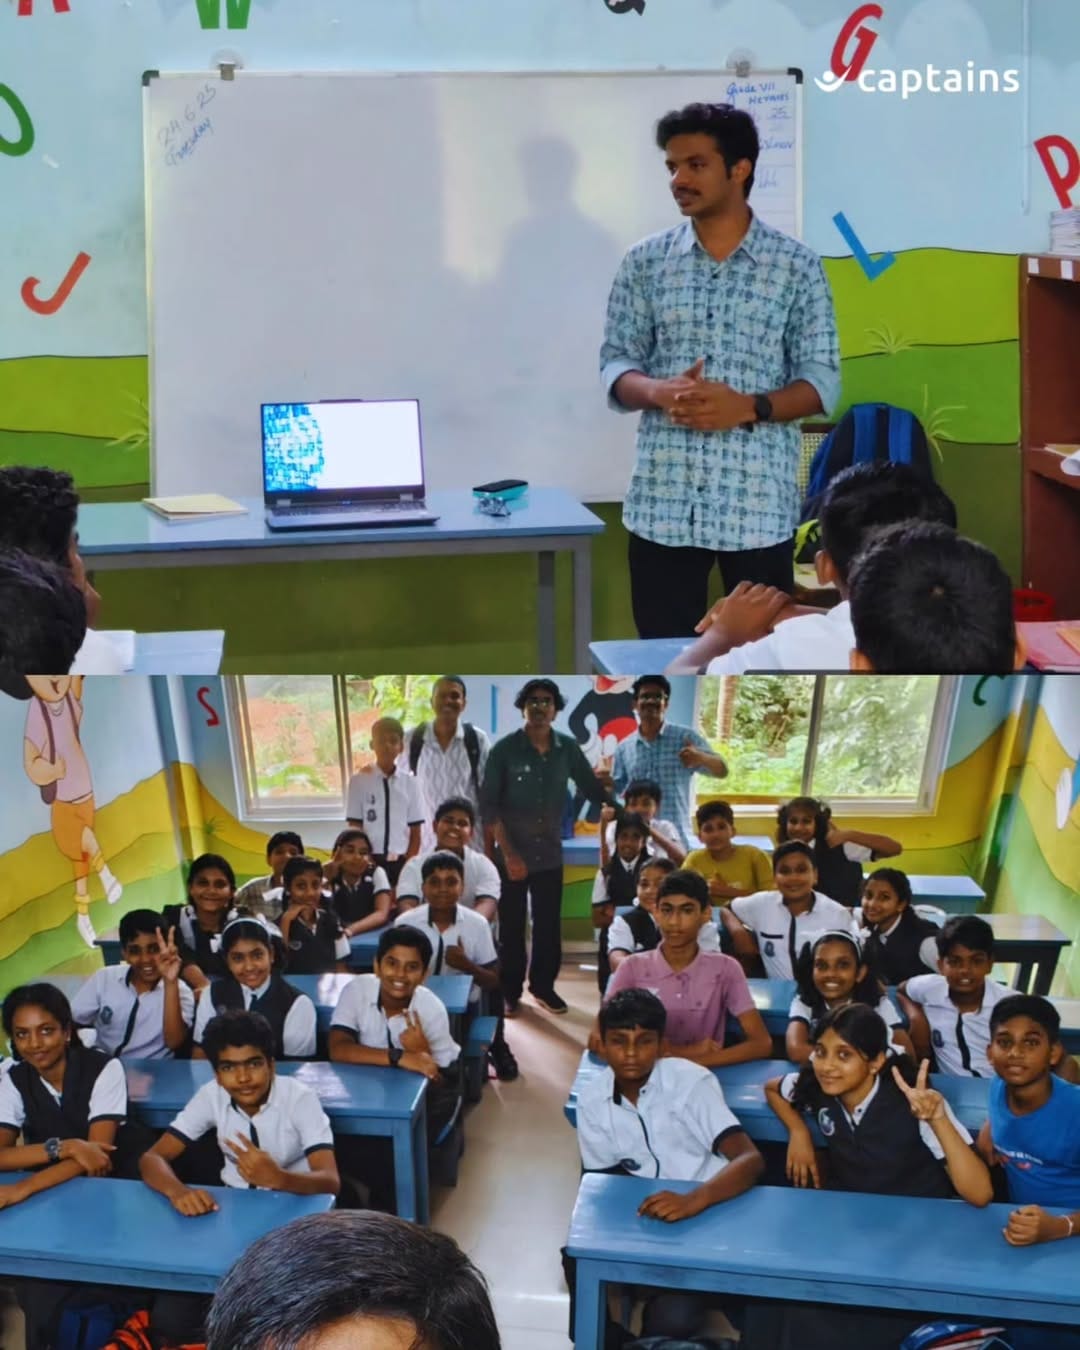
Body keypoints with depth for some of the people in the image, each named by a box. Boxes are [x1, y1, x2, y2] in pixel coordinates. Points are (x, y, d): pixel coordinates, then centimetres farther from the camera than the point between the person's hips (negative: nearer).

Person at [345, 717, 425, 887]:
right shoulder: (359, 780, 0)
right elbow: (355, 829, 1)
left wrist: (408, 866, -2)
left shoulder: (410, 783, 4)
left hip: (401, 862, 1)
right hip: (369, 861, -1)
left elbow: (415, 833, 6)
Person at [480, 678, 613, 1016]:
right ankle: (510, 992, 24)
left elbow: (592, 788, 5)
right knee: (511, 927, 8)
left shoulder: (568, 749, -4)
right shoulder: (504, 750, -12)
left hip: (550, 855, 2)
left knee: (549, 925, 12)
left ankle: (543, 985, 30)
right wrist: (509, 853, -15)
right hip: (511, 856, -2)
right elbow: (488, 805, -11)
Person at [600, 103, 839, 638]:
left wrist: (749, 407, -18)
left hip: (759, 503, -1)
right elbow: (615, 365, 6)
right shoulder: (645, 262, 6)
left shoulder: (797, 266, 0)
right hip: (663, 501, 2)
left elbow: (822, 380, 0)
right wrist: (659, 392, -16)